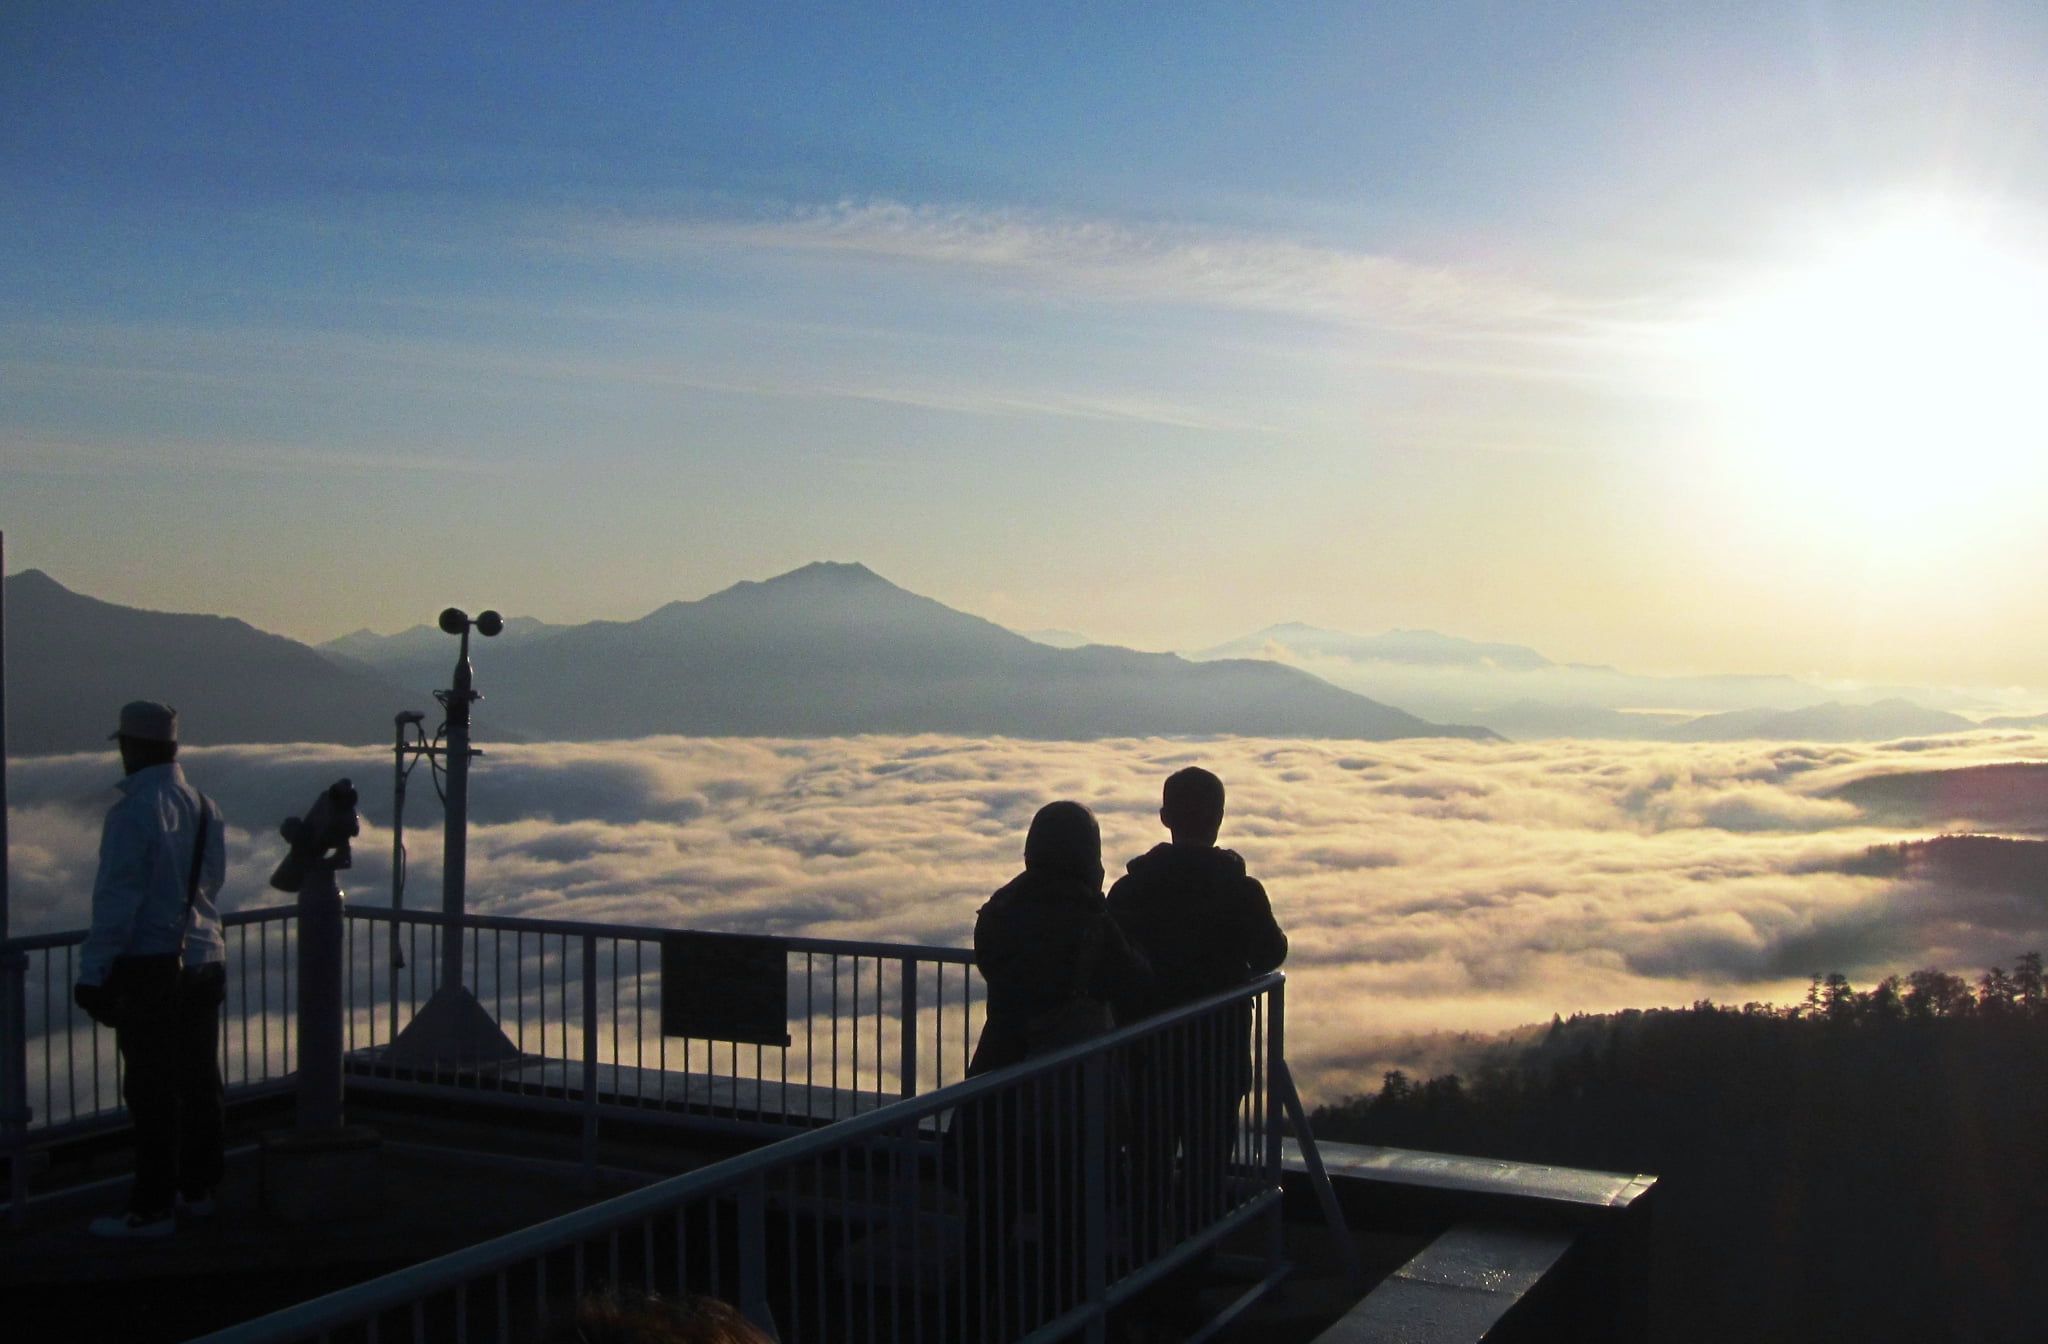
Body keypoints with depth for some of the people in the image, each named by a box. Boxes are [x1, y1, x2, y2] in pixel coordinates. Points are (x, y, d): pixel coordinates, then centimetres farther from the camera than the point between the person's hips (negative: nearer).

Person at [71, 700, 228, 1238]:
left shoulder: (133, 810, -15)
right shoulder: (203, 807, 7)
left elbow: (117, 898, -17)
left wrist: (93, 971, -12)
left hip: (149, 966, -7)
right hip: (203, 958, 7)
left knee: (152, 1089, -2)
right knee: (199, 1079, 15)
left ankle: (153, 1209, 4)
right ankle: (198, 1188, 26)